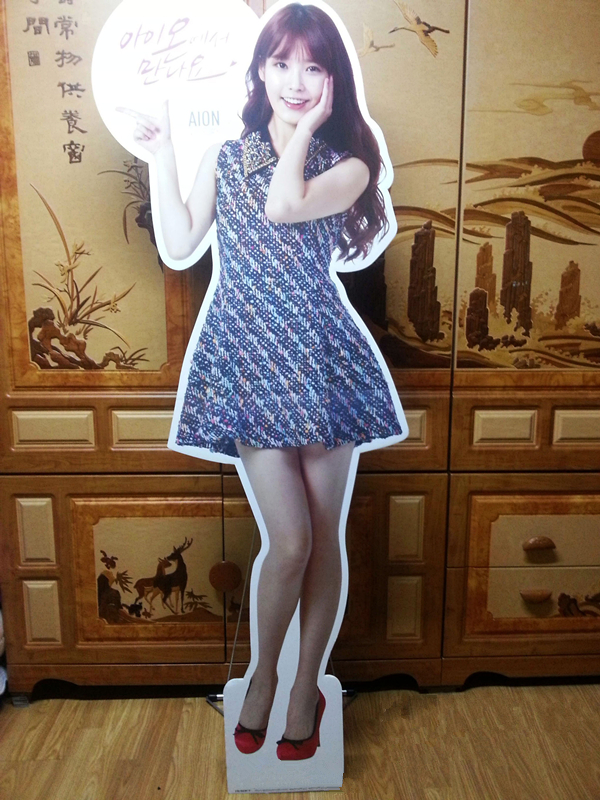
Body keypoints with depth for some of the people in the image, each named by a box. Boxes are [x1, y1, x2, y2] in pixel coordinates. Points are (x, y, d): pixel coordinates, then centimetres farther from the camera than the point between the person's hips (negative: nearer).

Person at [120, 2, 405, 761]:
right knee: (289, 540, -4)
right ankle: (263, 672, 26)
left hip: (319, 357, 1)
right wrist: (161, 153, 6)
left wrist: (306, 127, -4)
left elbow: (284, 205, -17)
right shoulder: (224, 156, 12)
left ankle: (306, 684, 30)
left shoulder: (348, 164, 4)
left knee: (324, 535, 7)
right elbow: (180, 245, 4)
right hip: (247, 359, 0)